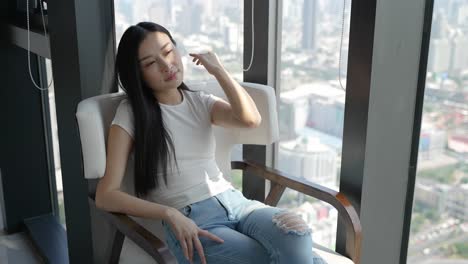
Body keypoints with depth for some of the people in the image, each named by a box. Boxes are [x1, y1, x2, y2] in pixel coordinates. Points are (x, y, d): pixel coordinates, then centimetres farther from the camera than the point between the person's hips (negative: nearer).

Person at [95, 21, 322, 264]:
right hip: (188, 220, -4)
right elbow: (106, 195, -6)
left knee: (296, 237, -28)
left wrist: (217, 69, -2)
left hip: (233, 201, 4)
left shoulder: (201, 102, 14)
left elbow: (251, 120, -7)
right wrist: (170, 213, -18)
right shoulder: (130, 114, 2)